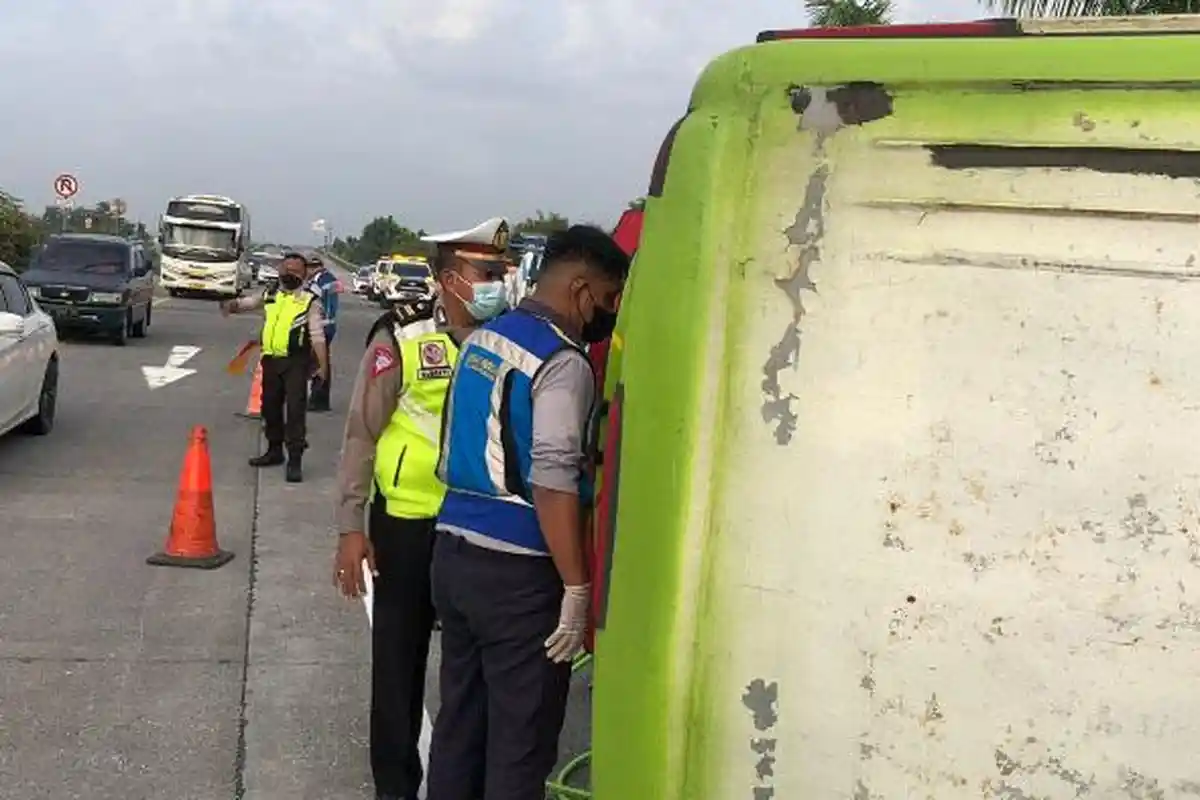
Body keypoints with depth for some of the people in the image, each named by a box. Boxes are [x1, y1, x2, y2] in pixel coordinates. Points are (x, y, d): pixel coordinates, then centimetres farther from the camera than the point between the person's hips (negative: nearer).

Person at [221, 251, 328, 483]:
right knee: (270, 407, 16)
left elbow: (317, 336, -8)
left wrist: (323, 365, -17)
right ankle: (274, 451, 33)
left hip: (296, 362, -6)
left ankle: (295, 461, -6)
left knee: (295, 410, -9)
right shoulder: (269, 297, 13)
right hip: (271, 360, 6)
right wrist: (232, 304, -12)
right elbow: (246, 303, 13)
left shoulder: (310, 301, -2)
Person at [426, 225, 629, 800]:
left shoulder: (481, 338, 11)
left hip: (454, 551, 8)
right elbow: (553, 482, -22)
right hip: (518, 570, -8)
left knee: (459, 716, 19)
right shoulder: (563, 363, -15)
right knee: (520, 738, 4)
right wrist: (577, 588, -19)